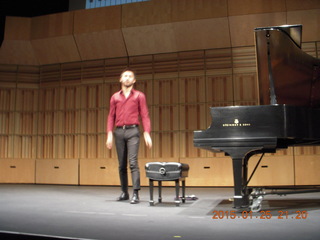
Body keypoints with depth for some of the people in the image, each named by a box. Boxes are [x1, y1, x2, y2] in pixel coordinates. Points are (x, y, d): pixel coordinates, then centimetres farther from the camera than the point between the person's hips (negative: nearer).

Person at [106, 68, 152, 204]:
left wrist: (147, 134, -8)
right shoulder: (115, 97, 14)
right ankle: (124, 192, 17)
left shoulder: (139, 96, 7)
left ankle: (135, 194, -12)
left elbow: (144, 116, 2)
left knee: (133, 162, -13)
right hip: (119, 132, 3)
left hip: (132, 131, -3)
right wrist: (109, 134, 2)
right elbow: (111, 116, 12)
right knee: (122, 164, 7)